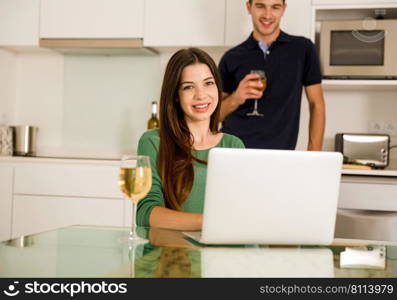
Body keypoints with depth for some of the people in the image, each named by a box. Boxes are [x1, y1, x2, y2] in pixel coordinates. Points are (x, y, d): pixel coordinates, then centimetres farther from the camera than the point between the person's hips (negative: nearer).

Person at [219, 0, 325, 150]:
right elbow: (216, 113, 9)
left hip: (279, 154, 1)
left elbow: (316, 105, 6)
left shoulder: (302, 49, 4)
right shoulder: (231, 58, 5)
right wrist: (235, 98, -12)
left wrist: (313, 157, -2)